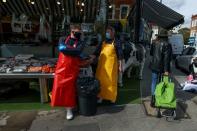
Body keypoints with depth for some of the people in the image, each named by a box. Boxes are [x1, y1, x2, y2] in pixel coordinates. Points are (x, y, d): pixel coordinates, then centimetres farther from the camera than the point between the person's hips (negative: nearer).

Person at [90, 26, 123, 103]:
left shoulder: (116, 42, -3)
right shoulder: (103, 42, 11)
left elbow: (120, 55, -4)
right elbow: (97, 52, 9)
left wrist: (120, 66, -7)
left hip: (111, 65, -4)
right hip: (102, 64, 5)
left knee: (111, 81, 5)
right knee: (101, 80, 9)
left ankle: (112, 97, 23)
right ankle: (101, 96, 24)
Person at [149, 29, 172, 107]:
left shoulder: (154, 44, 0)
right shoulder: (167, 45, -13)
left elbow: (151, 53, 14)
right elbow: (167, 58, -18)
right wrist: (166, 70, -18)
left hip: (154, 66, 4)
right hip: (162, 68, -3)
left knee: (154, 82, 14)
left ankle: (153, 100, 19)